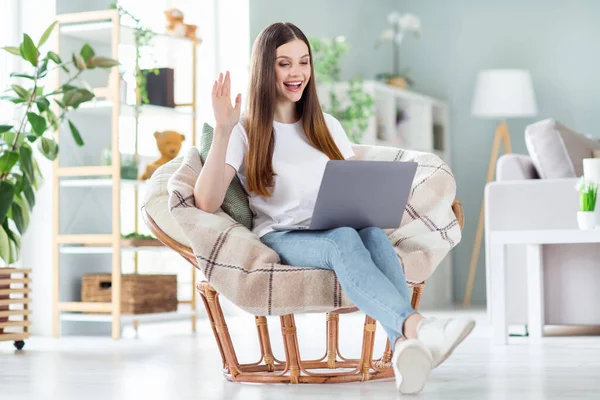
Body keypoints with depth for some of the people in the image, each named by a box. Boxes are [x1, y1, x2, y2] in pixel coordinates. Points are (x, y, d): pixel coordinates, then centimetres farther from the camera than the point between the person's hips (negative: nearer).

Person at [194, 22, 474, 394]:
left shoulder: (327, 126, 21)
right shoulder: (245, 131, 6)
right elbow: (206, 202, -8)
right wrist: (223, 130, -16)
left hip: (344, 230, 4)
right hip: (283, 239, -4)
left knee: (373, 234, -34)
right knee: (343, 239, -38)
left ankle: (403, 346, -59)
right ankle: (418, 327, -62)